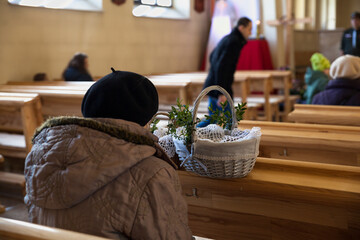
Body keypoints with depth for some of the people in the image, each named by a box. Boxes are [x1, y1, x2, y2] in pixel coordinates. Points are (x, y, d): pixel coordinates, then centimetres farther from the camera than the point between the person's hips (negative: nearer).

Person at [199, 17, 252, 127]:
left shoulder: (227, 39, 15)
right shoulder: (234, 42, -17)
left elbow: (212, 57, 29)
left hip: (213, 85, 10)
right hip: (221, 88, -10)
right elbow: (221, 67, -26)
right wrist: (221, 93, -27)